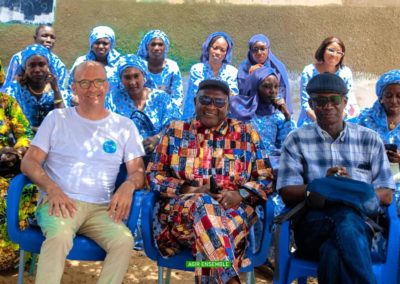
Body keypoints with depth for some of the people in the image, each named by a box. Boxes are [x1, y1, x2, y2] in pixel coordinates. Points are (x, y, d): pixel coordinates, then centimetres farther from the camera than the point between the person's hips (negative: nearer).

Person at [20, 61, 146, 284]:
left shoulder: (124, 126, 14)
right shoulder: (57, 118, 11)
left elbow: (138, 170, 9)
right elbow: (29, 162, 6)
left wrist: (128, 185, -16)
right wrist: (52, 188, -14)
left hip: (101, 208, 2)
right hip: (60, 202, -1)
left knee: (124, 241, -30)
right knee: (59, 236, -36)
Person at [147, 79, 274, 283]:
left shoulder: (246, 134, 16)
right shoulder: (175, 130, 16)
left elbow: (267, 178, 12)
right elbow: (154, 174, 12)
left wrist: (240, 194, -9)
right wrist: (187, 190, -6)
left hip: (234, 209, 0)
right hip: (181, 209, 1)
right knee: (202, 204, -38)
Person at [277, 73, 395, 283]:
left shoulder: (370, 139, 15)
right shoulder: (296, 140, 13)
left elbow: (386, 195, 9)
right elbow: (287, 193, 2)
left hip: (362, 221, 1)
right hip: (312, 223, 0)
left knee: (333, 251, -37)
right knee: (347, 219, -37)